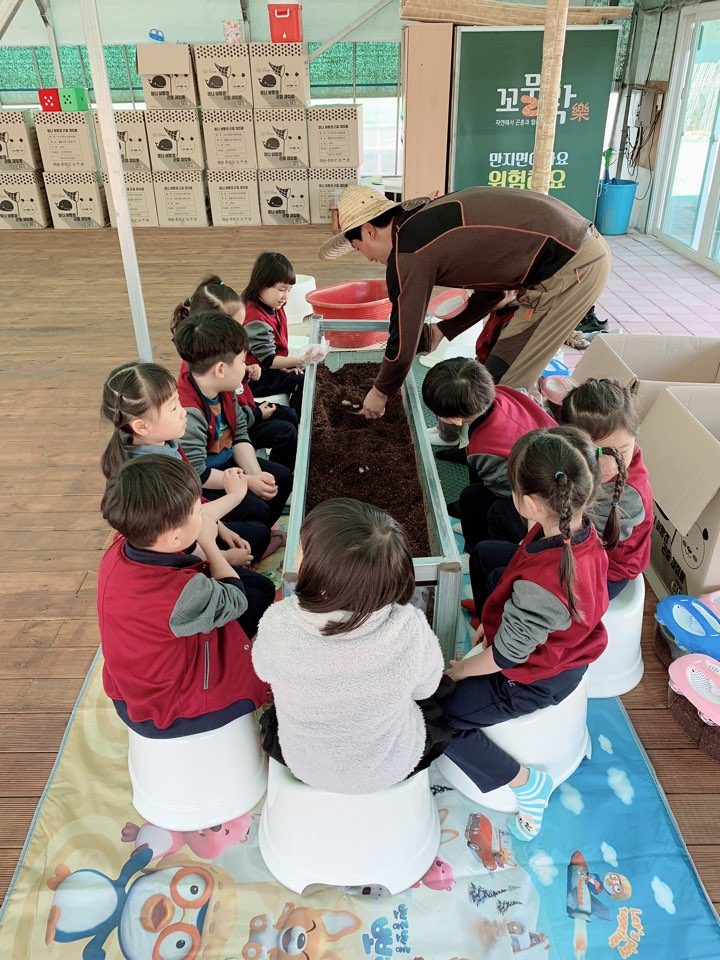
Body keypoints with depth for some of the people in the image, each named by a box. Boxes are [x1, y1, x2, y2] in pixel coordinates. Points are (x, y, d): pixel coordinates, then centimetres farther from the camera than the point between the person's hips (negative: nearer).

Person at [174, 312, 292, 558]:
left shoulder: (224, 390, -8)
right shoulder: (187, 411, -35)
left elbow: (240, 436, 0)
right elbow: (196, 474, -30)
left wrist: (257, 475, -15)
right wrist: (248, 482, -23)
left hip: (224, 462, 9)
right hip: (197, 487, -9)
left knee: (282, 478, 9)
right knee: (256, 510, -19)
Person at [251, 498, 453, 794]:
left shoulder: (278, 627, -38)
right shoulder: (409, 629, -38)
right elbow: (424, 688, -14)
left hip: (308, 767, 1)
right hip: (394, 767, 0)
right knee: (432, 704, 32)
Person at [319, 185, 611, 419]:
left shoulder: (407, 253, -11)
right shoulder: (430, 218, 17)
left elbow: (403, 340, -4)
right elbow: (491, 288, 24)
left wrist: (380, 392, 12)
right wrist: (442, 330, 24)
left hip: (570, 267, -10)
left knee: (505, 382, -1)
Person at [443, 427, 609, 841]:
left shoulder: (538, 585, -44)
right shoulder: (582, 529, -19)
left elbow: (507, 656, -27)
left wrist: (464, 669, -9)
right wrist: (494, 621, 7)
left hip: (535, 679, -8)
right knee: (484, 551, 21)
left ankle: (528, 784, 9)